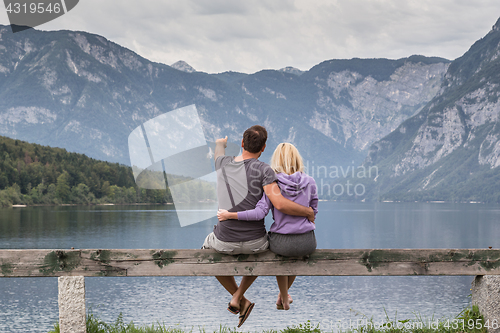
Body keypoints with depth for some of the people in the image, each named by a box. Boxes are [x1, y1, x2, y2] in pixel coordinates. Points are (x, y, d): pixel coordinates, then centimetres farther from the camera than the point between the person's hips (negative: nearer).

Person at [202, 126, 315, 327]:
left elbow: (219, 146, 28)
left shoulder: (223, 164, 1)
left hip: (225, 242, 1)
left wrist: (221, 143, 53)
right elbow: (280, 204, -24)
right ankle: (238, 296, 20)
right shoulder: (263, 170, -13)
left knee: (208, 247, 38)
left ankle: (241, 301, 32)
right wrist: (308, 211, -7)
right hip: (254, 242, -1)